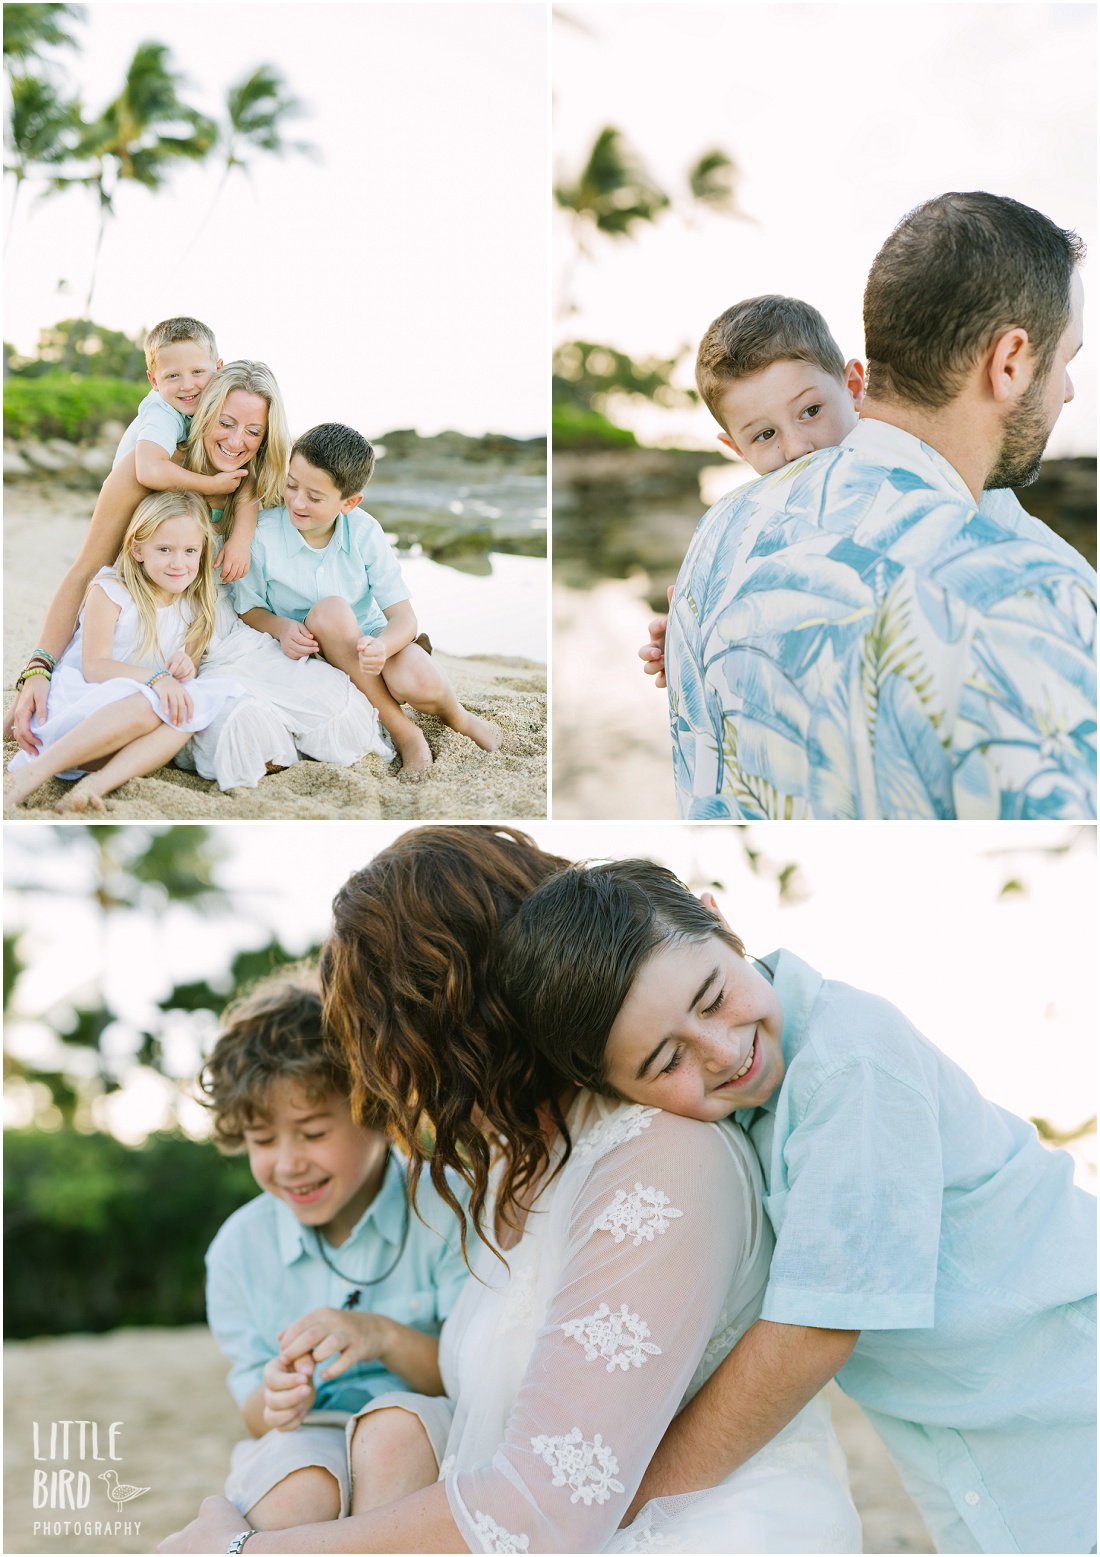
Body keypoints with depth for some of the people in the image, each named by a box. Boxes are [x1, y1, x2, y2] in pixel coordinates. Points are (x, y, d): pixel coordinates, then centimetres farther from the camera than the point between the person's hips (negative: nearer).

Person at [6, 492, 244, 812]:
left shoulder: (193, 607, 8)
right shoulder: (111, 591, -7)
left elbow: (184, 671, 14)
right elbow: (94, 666, -16)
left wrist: (186, 668, -11)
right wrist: (155, 678, -30)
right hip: (82, 696, -5)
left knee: (192, 706, -26)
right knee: (147, 705, -36)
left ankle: (99, 782, -40)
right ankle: (35, 770, -35)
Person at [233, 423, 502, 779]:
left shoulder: (364, 532, -12)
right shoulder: (262, 533, -16)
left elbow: (403, 616, -14)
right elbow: (248, 608, -3)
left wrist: (381, 647, -38)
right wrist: (280, 627, -27)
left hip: (368, 645, 0)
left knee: (419, 682, -34)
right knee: (331, 610, -35)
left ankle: (458, 718, 7)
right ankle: (401, 730, -20)